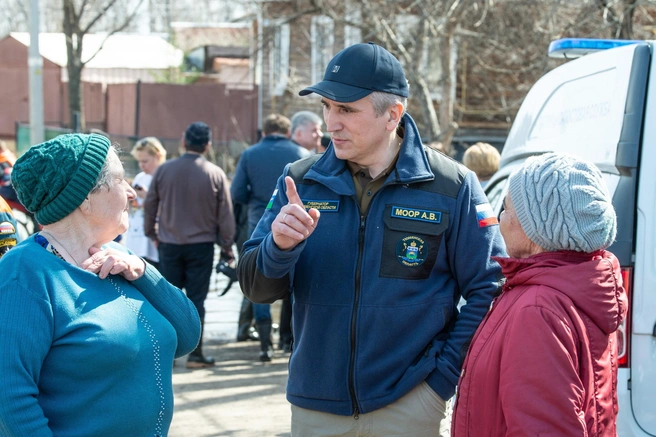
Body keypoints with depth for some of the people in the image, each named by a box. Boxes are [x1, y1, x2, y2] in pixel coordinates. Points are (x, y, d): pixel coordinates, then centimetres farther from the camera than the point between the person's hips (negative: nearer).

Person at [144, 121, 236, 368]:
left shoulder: (164, 170, -3)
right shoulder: (215, 174, -7)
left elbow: (150, 206, 5)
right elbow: (225, 215, -3)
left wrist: (153, 235, 20)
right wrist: (226, 247, 6)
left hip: (169, 245, 2)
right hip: (202, 244, -1)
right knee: (196, 300, 3)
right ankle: (195, 354, 4)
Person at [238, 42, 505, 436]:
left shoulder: (452, 187, -6)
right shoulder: (300, 181, 1)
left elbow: (488, 290, -3)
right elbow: (256, 288, 0)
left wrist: (441, 378, -9)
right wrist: (280, 247, -21)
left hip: (409, 405, -3)